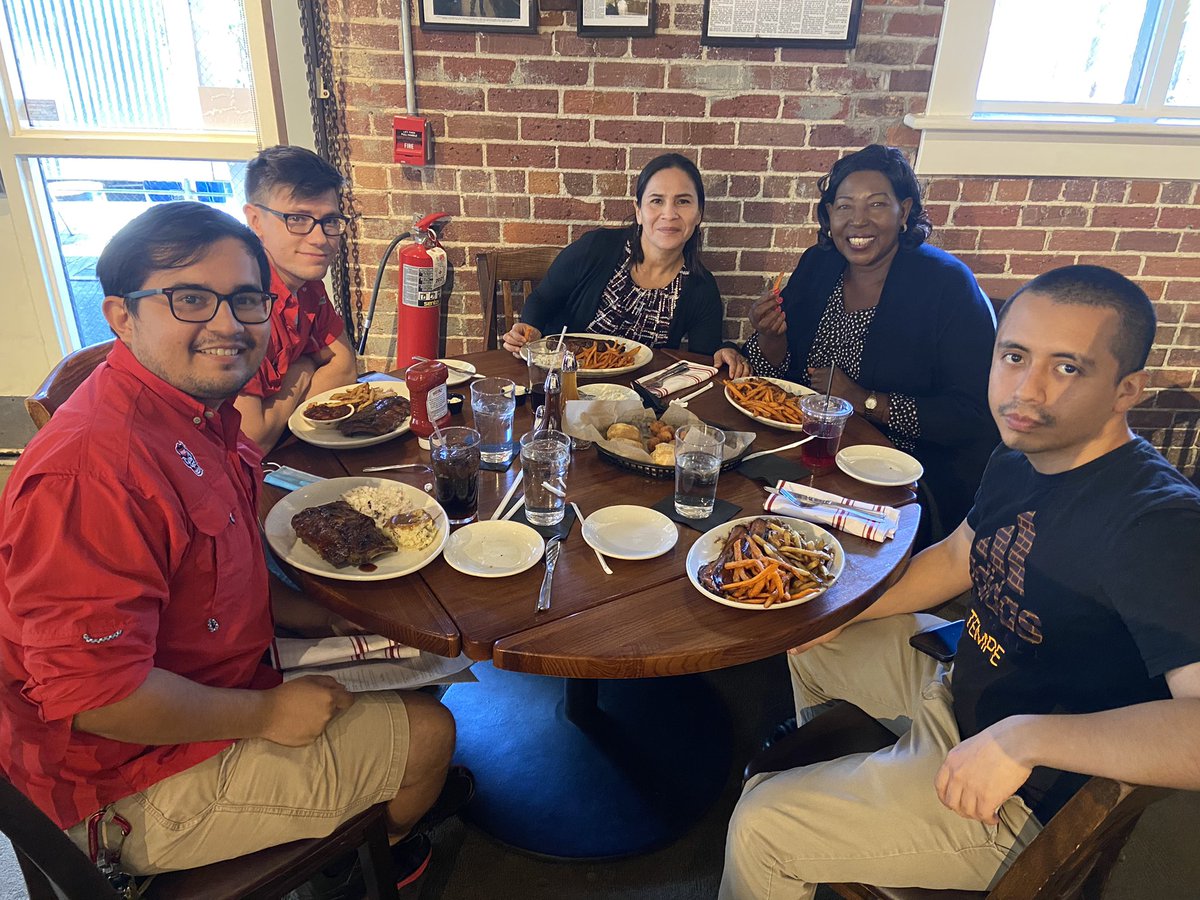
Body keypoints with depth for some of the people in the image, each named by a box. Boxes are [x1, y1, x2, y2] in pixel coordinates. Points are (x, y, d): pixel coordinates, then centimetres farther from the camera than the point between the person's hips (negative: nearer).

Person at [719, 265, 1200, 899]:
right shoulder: (1020, 459, -4)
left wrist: (1026, 736, -43)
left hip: (1022, 802, -8)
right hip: (962, 688, 9)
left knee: (760, 827, -11)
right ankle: (827, 768, 53)